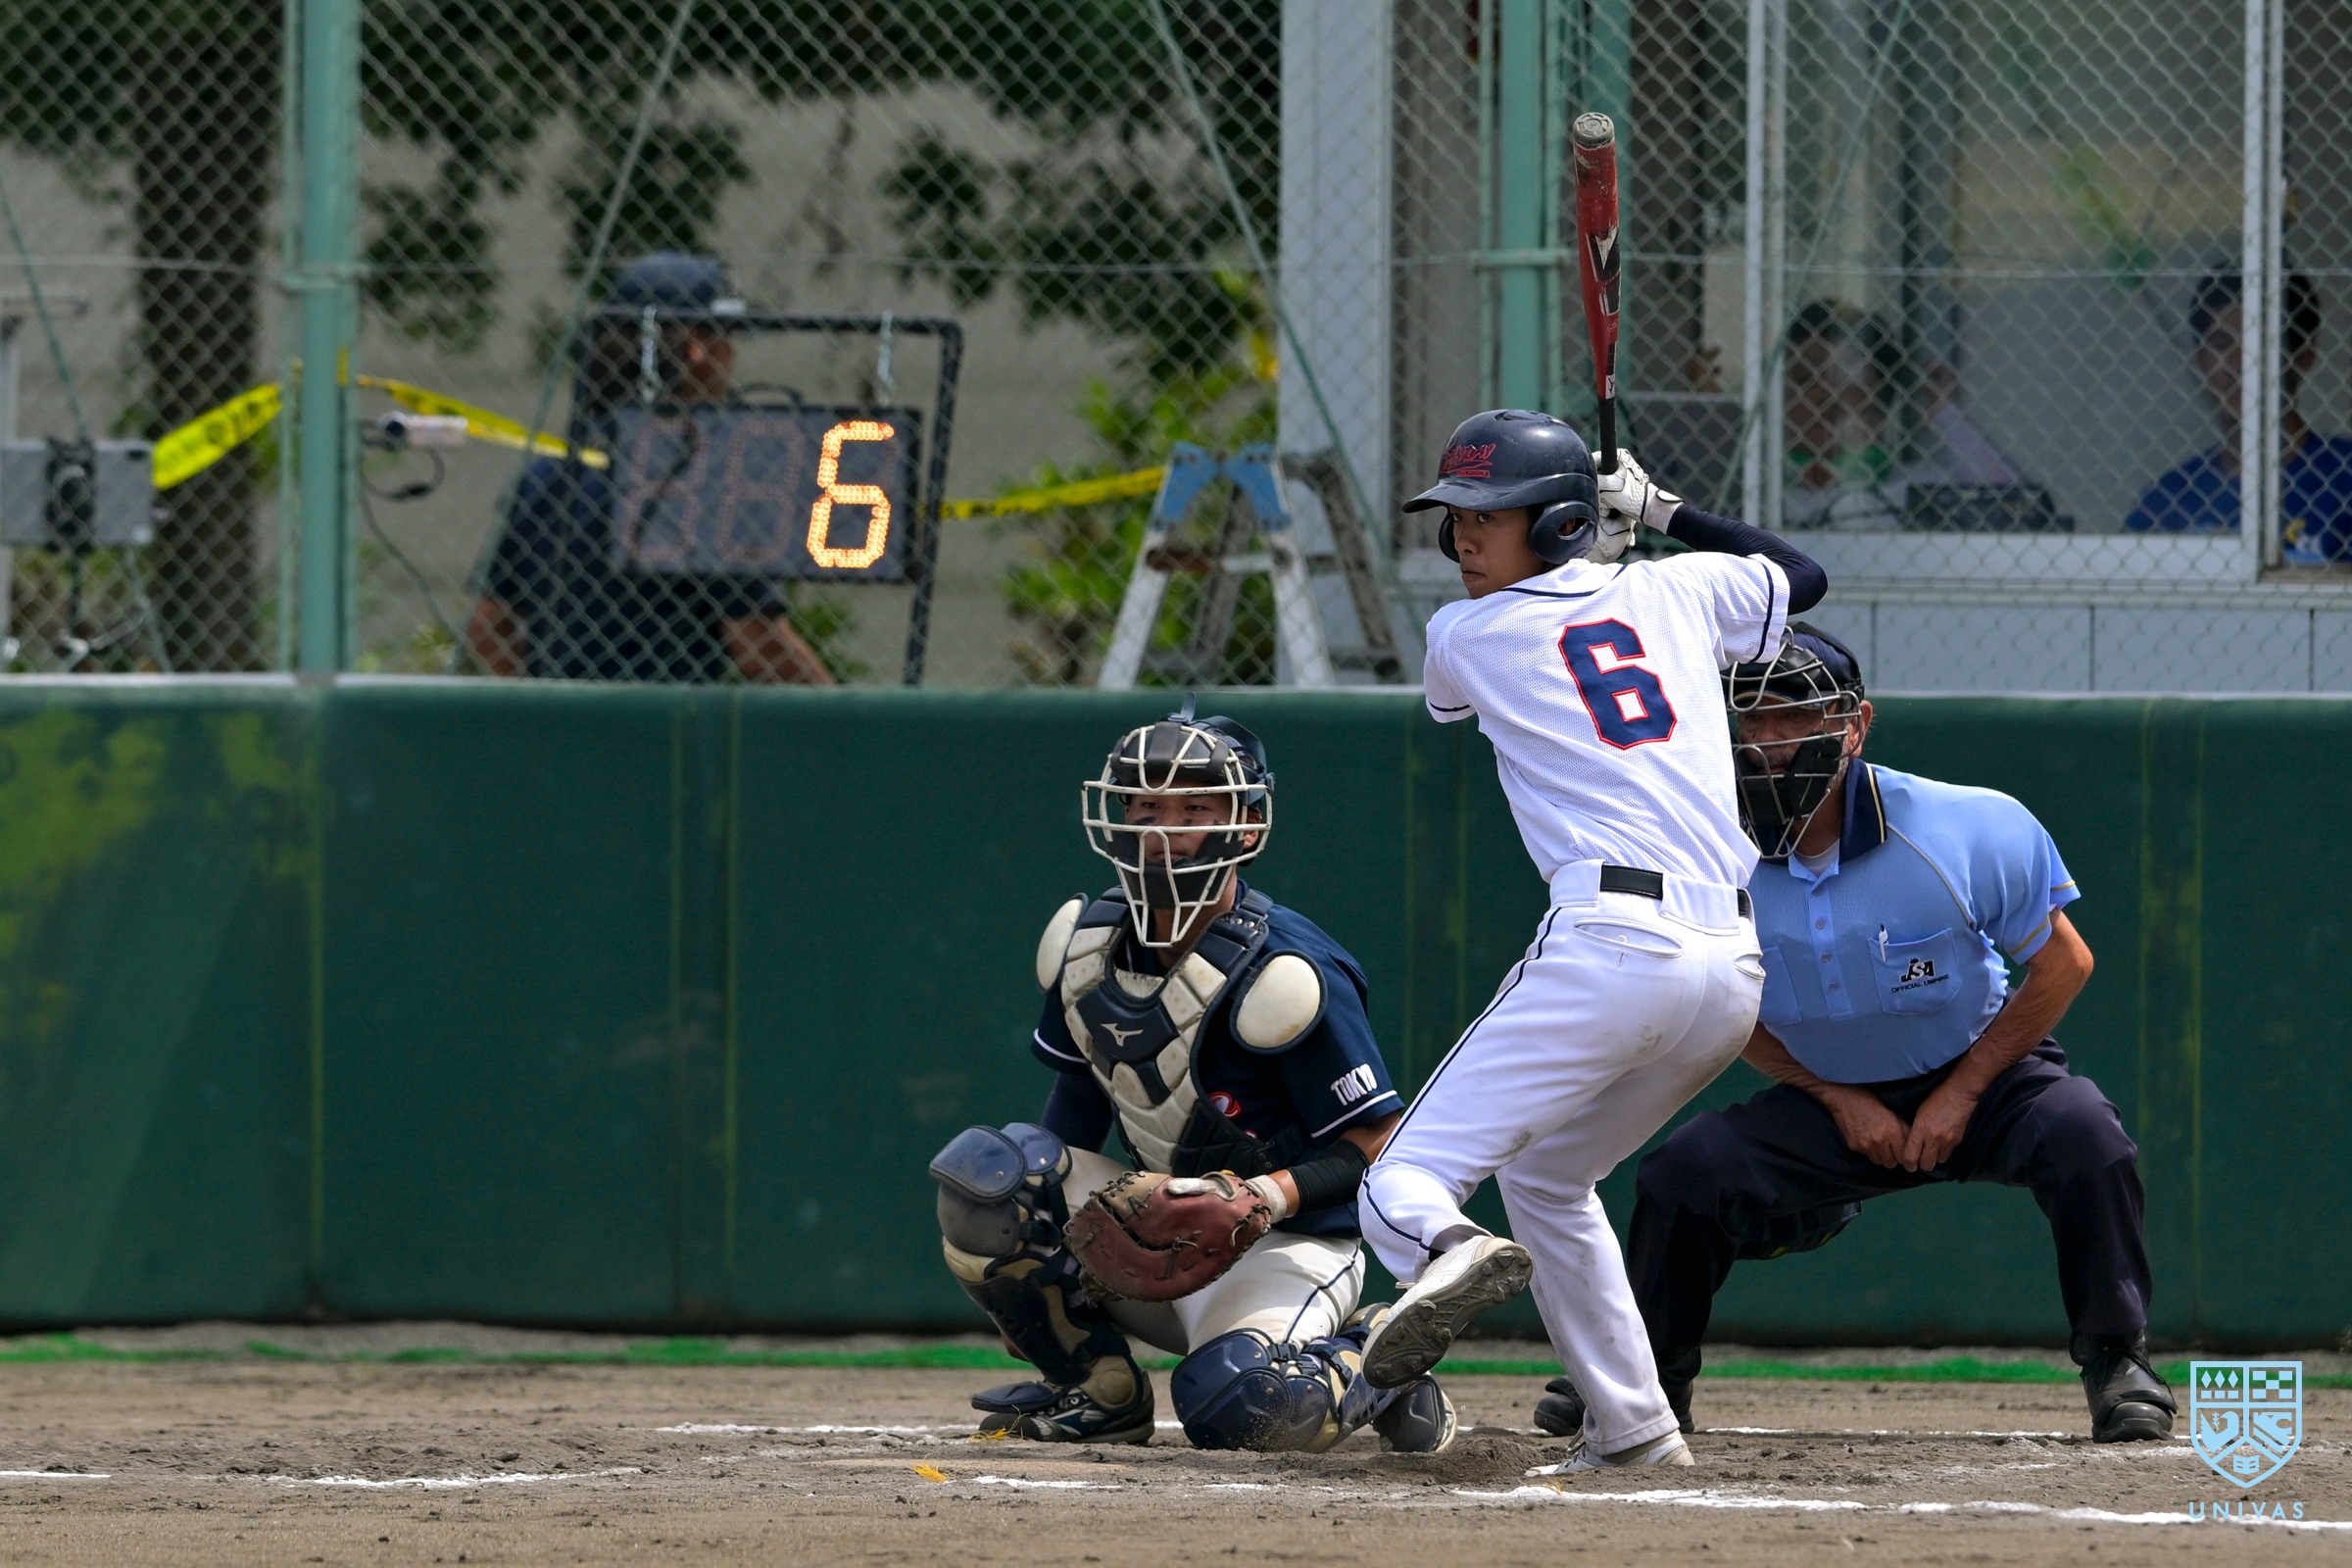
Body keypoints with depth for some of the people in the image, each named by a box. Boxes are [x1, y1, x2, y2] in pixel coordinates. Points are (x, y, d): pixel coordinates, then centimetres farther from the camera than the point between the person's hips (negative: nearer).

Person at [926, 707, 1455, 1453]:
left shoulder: (1281, 973, -19)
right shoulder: (1090, 943, 1)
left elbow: (1377, 1144, -16)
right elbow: (1077, 1098, 11)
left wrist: (1272, 1194, -33)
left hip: (1286, 1249, -6)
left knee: (1241, 1406, -36)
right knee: (979, 1171, -17)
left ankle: (1375, 1358, 1)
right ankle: (1099, 1394, 0)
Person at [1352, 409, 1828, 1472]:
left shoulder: (1465, 636, 6)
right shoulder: (1681, 591, 16)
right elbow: (1799, 574, 38)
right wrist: (1661, 514, 43)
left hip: (1610, 942, -6)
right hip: (1741, 967, 6)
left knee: (1399, 1185, -9)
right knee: (1546, 1179, 28)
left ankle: (1449, 1258, -46)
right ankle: (1634, 1430, 21)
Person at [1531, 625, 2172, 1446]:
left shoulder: (1969, 830, -24)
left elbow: (2062, 962, -13)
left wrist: (1959, 1097, -16)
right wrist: (1838, 1100, -9)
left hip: (1980, 1077, -2)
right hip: (1831, 1096, 3)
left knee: (2079, 1130, -32)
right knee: (1683, 1169, -16)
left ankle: (2118, 1366, -16)